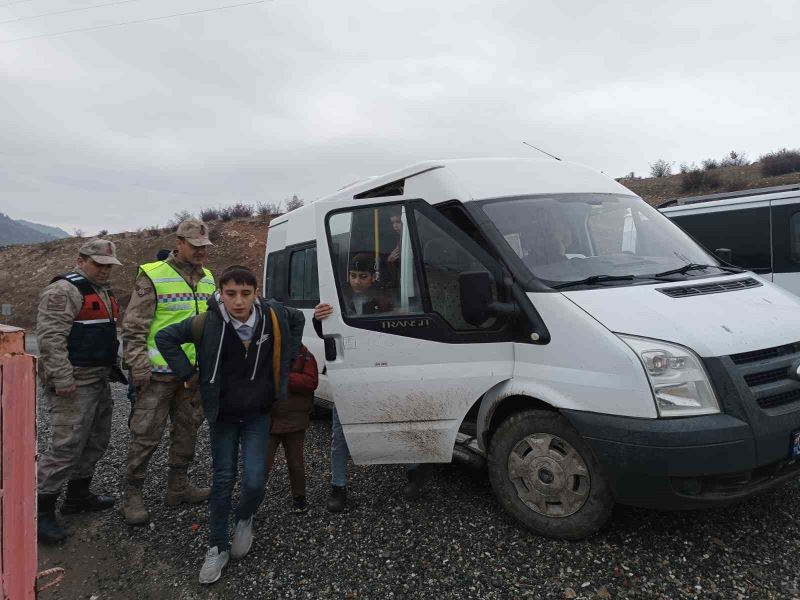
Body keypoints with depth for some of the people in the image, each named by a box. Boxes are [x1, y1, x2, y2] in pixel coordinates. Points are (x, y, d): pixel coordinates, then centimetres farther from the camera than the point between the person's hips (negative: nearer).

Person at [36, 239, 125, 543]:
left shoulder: (103, 291, 17)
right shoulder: (64, 290, -14)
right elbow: (50, 337, -21)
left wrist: (113, 367, 23)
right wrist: (62, 379, -25)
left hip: (99, 380, 10)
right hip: (74, 384, -10)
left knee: (96, 442, 17)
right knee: (67, 447, -8)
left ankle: (78, 495, 32)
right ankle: (41, 510, 3)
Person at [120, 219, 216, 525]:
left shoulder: (208, 279, 11)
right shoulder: (153, 276, -10)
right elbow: (133, 327, -11)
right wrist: (139, 366, -16)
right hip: (159, 373, -6)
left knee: (187, 430, 15)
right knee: (146, 435, 0)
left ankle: (178, 486, 30)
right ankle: (132, 495, 14)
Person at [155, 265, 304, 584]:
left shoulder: (274, 316, -15)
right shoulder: (206, 324, -20)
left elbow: (298, 320, 8)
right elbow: (165, 337, -6)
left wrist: (287, 359, 4)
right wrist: (187, 374, -9)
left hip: (258, 415, 1)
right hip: (222, 416, 0)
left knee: (254, 480, -8)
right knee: (223, 481, 6)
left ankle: (244, 520, 26)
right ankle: (217, 548, 24)